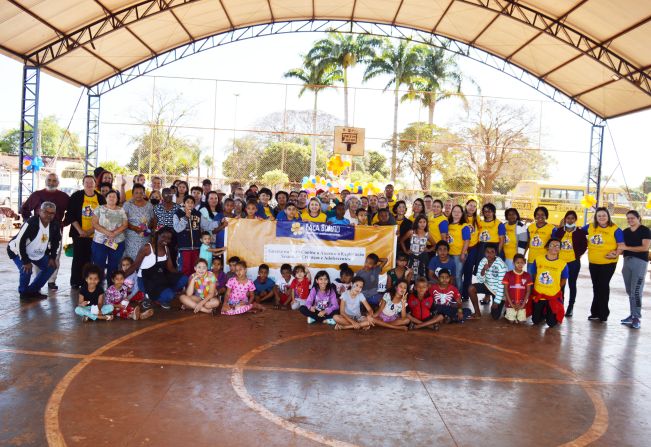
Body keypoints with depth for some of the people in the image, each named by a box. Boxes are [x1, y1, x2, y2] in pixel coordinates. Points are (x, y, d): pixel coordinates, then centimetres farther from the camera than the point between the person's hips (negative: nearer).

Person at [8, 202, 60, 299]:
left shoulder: (55, 226, -13)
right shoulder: (31, 223, -31)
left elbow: (56, 241, 4)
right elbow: (20, 242, -31)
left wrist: (52, 257, -3)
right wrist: (25, 261, -29)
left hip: (38, 253, 7)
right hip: (18, 250, -7)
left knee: (51, 267, 1)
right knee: (26, 270, -26)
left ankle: (32, 290, 13)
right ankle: (23, 292, 1)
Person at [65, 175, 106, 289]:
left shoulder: (101, 198, 6)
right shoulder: (76, 196, 1)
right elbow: (70, 215, -2)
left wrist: (92, 230, -5)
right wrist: (80, 230, -9)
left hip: (95, 235, 1)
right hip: (79, 234, -1)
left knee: (89, 259, 2)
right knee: (78, 258, 2)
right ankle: (75, 283, 11)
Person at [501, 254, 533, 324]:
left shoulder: (527, 275, 0)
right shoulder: (508, 274, -5)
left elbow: (528, 291, 1)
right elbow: (506, 290, -4)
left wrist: (523, 304, -8)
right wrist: (511, 304, -9)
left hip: (522, 304, 1)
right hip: (511, 303, -1)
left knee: (521, 321, -5)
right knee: (512, 321, -6)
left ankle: (519, 315, 26)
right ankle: (507, 313, 24)